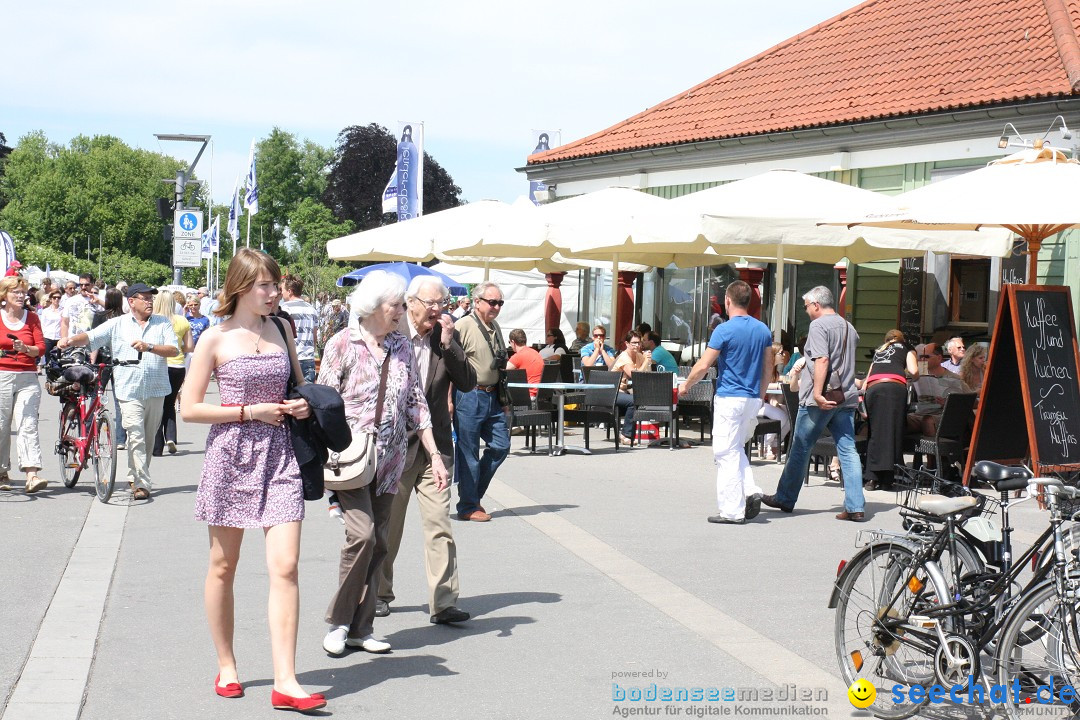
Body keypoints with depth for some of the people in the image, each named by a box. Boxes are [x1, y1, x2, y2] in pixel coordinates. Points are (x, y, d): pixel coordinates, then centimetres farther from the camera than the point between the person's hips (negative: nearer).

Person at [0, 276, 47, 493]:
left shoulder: (32, 317, 10)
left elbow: (41, 347, 3)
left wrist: (26, 349, -14)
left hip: (27, 378, 0)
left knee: (28, 425, -10)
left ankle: (32, 475, -19)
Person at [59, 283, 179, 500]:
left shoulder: (162, 324, 8)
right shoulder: (117, 324, 7)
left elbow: (173, 350, -3)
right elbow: (90, 337, 1)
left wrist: (149, 347, -18)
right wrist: (70, 340, -18)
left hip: (156, 390, 2)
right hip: (129, 391, -2)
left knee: (148, 438, 12)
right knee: (136, 437, -12)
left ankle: (135, 476, 29)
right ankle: (141, 484, -14)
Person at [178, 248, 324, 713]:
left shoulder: (280, 330, 10)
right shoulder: (216, 339, -2)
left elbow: (299, 386, 24)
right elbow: (189, 408, -5)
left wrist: (303, 405, 1)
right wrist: (249, 411, -13)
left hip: (278, 455, 3)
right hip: (231, 453, -2)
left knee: (285, 567, -8)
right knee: (223, 568, 9)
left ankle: (285, 682, -8)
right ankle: (226, 668, 26)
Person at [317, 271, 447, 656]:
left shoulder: (402, 347, 9)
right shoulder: (343, 343, -4)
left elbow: (417, 405, 11)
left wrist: (435, 455, 7)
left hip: (389, 459, 5)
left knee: (379, 541, 4)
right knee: (362, 532, -17)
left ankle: (360, 627, 13)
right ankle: (339, 621, -2)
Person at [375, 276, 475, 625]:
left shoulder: (448, 337, 4)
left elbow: (468, 383, -3)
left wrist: (448, 343, -12)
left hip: (435, 445, 2)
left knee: (440, 525, -5)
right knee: (387, 525, 11)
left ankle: (443, 602, -4)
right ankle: (379, 594, 26)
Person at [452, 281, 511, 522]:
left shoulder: (495, 327, 15)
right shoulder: (463, 326, -11)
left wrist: (503, 399, 22)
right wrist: (449, 401, -18)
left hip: (492, 397, 8)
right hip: (469, 396, -8)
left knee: (500, 446, 8)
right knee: (469, 453, -1)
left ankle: (474, 495, 23)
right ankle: (468, 508, 8)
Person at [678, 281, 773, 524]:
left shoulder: (724, 330, -12)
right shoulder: (763, 330, 7)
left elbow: (703, 365, -11)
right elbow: (768, 368, 12)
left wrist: (686, 385, 4)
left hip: (729, 399, -7)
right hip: (753, 399, 7)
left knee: (726, 453, -1)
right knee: (736, 449, 21)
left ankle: (732, 511, -1)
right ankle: (751, 492, 4)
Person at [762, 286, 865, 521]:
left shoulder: (819, 325, -10)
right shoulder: (849, 327, 17)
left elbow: (822, 360, -22)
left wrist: (818, 393, -25)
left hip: (820, 400, -7)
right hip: (846, 397, 7)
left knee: (800, 449, 6)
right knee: (848, 450, 2)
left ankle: (785, 499, 17)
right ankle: (856, 507, -4)